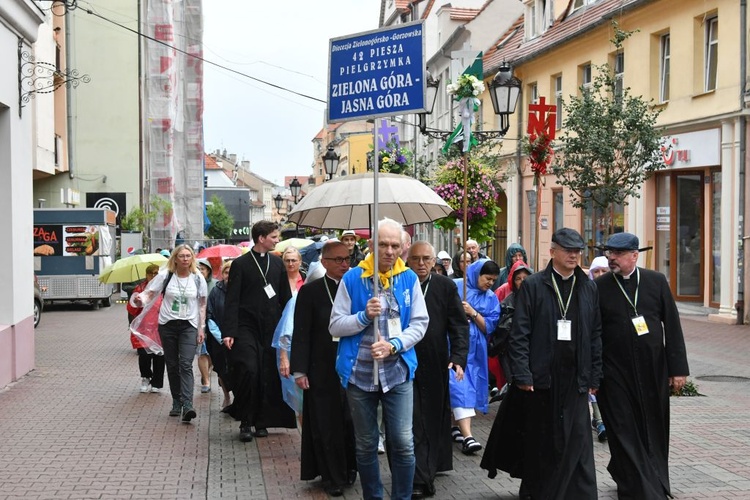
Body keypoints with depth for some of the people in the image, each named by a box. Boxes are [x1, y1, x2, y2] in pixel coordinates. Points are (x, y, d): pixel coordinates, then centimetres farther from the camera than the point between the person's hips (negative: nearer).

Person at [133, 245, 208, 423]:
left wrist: (201, 329, 5)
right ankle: (176, 403, 20)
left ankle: (187, 406, -22)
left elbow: (202, 304, 7)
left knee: (186, 365, -13)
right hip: (167, 325, 1)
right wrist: (141, 299, -27)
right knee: (172, 365, 8)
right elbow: (149, 293, -3)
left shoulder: (198, 278, 1)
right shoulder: (165, 275, -2)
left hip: (189, 326, -1)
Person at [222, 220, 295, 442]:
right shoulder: (241, 264, -1)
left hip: (271, 328, 4)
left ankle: (261, 421, 15)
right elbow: (231, 300, -4)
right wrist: (228, 331, -12)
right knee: (248, 371, -14)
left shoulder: (277, 263, 11)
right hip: (246, 327, -4)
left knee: (268, 376, 3)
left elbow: (286, 297, 14)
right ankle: (245, 423, -1)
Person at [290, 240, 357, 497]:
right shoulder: (310, 291, -3)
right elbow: (301, 334, -5)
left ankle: (350, 468, 26)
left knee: (353, 423, 7)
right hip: (323, 371, -2)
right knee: (326, 426, 6)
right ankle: (332, 477, 18)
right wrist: (299, 370, -9)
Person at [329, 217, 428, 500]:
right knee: (366, 445, 12)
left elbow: (419, 323, 0)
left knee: (403, 442, -4)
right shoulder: (352, 279, -2)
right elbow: (335, 326, -1)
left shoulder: (409, 279, 1)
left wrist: (394, 345, -15)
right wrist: (365, 316, -17)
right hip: (360, 373, 0)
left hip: (398, 372, 0)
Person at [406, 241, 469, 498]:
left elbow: (459, 325, -1)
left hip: (436, 366, 1)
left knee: (434, 420, 9)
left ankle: (430, 469, 23)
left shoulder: (446, 286, 1)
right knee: (413, 423, -1)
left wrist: (458, 357, -13)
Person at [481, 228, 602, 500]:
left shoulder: (588, 288, 8)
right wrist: (522, 374, -12)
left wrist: (594, 375, 5)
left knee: (577, 440, 0)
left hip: (575, 378, 2)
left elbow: (596, 335, 9)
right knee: (538, 438, 10)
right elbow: (519, 334, -6)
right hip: (540, 376, -2)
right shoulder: (533, 285, -3)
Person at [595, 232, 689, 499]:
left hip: (653, 371, 2)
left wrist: (678, 368, -1)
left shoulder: (656, 281, 1)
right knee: (625, 433, 1)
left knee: (654, 432, 13)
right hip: (615, 374, -2)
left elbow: (672, 326, 3)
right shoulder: (599, 287, -3)